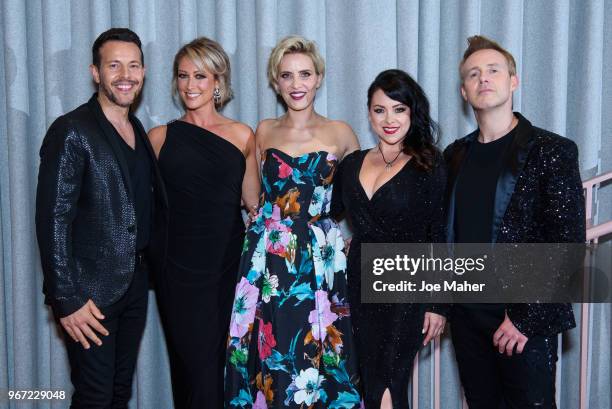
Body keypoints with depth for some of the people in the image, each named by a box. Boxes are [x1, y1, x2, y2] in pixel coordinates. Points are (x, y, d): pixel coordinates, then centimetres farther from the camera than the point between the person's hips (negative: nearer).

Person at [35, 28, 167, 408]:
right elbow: (53, 220, -17)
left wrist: (148, 272, 10)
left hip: (135, 285, 7)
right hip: (90, 291, -7)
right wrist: (67, 299, -19)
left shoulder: (138, 130, 10)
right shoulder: (71, 131, -13)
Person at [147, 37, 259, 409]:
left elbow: (254, 203, 11)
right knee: (198, 367, -2)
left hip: (230, 263, 1)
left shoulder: (242, 136, 5)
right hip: (180, 267, -1)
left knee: (228, 361, 7)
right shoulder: (160, 137, 4)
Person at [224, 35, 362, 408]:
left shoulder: (339, 133, 2)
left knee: (317, 353, 3)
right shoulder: (263, 132, 8)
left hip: (320, 257, -1)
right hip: (268, 255, 2)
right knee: (269, 356, 6)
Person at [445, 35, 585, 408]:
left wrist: (526, 318, -16)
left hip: (527, 321, -4)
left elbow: (568, 245, -12)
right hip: (467, 315, 5)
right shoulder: (456, 155, 8)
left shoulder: (552, 151, -7)